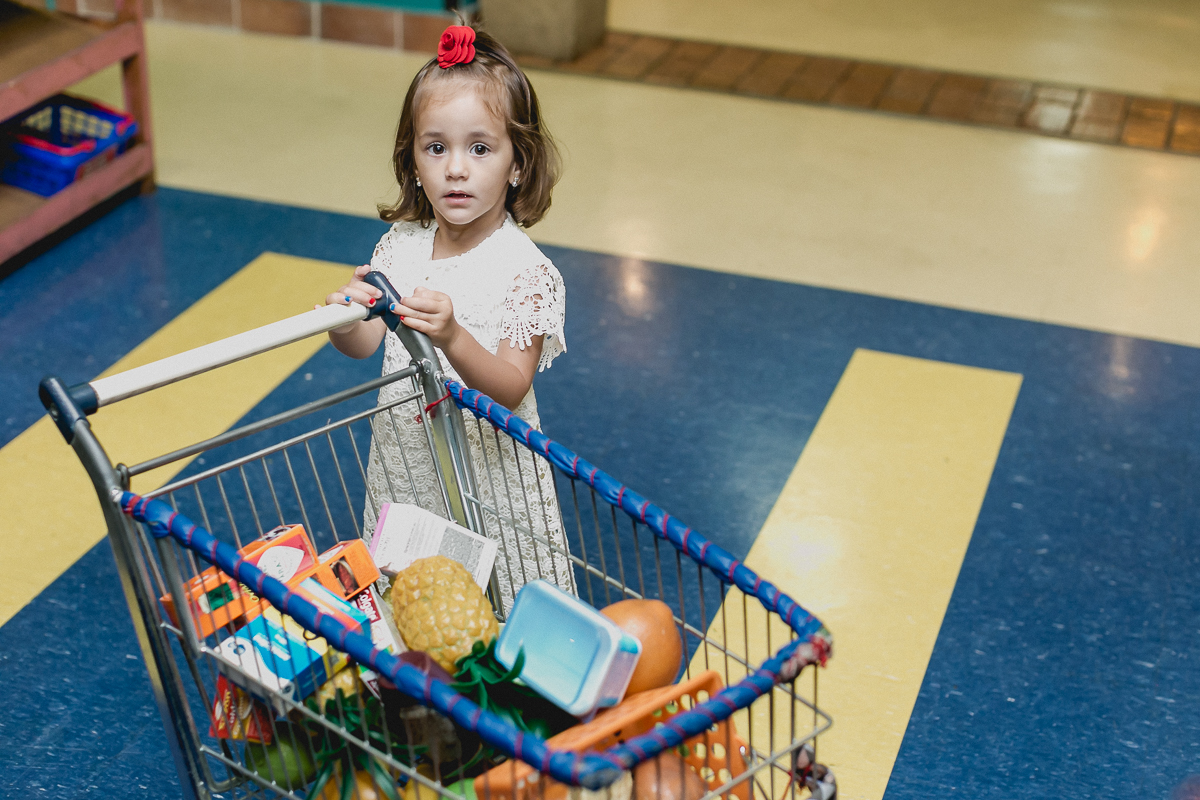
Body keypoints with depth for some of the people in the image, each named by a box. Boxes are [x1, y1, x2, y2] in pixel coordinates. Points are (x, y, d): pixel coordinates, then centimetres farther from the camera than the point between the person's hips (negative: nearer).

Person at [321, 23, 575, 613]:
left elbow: (510, 390, -22)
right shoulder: (400, 246, -4)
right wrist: (344, 320, -23)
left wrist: (452, 338, -40)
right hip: (404, 460, 5)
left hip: (488, 469, -4)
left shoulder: (527, 271, -18)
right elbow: (366, 346, 0)